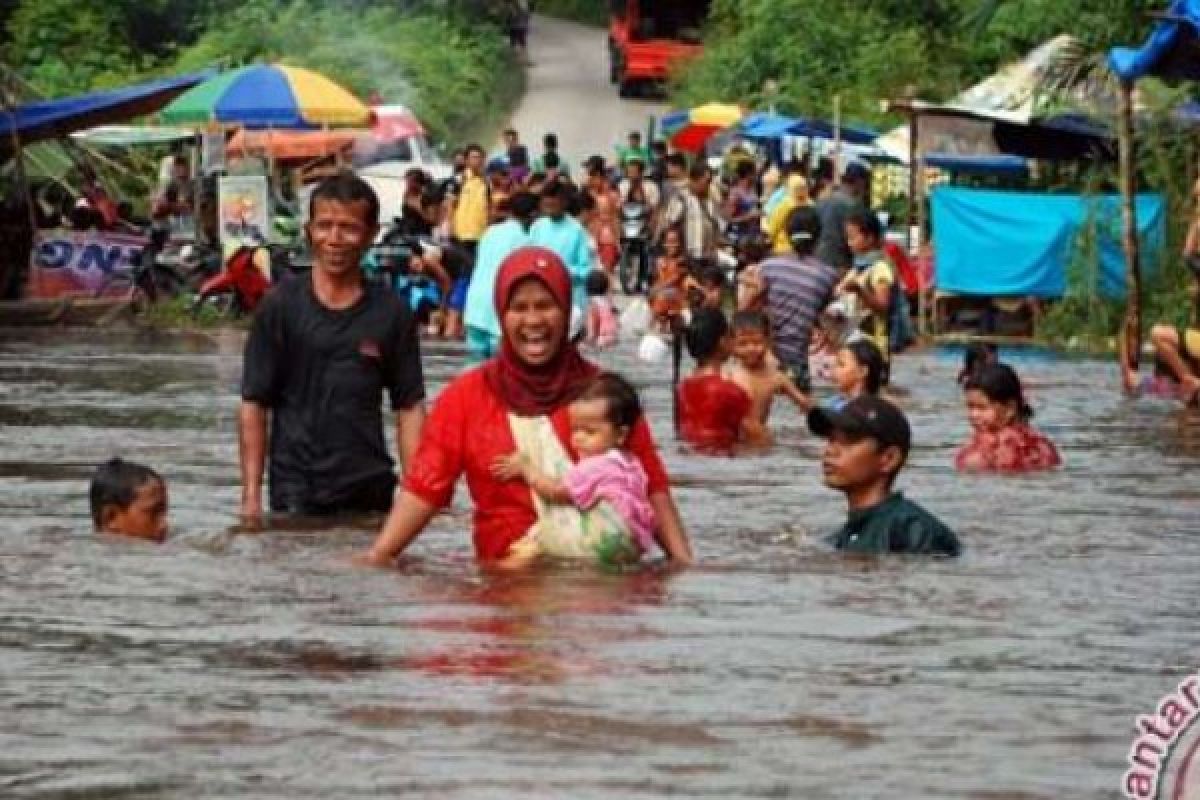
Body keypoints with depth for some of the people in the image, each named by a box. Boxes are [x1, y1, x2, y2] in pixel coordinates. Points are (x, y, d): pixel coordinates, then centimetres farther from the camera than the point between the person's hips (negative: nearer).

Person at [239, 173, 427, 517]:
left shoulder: (392, 314, 2)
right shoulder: (279, 307, -1)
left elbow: (410, 407, 4)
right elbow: (254, 405, -1)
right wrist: (251, 495, -6)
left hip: (369, 492, 1)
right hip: (295, 494, -1)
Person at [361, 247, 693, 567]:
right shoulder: (466, 396, 8)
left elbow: (651, 486, 8)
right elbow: (425, 487, 2)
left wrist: (684, 561, -3)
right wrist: (377, 556, -9)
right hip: (510, 570, 0)